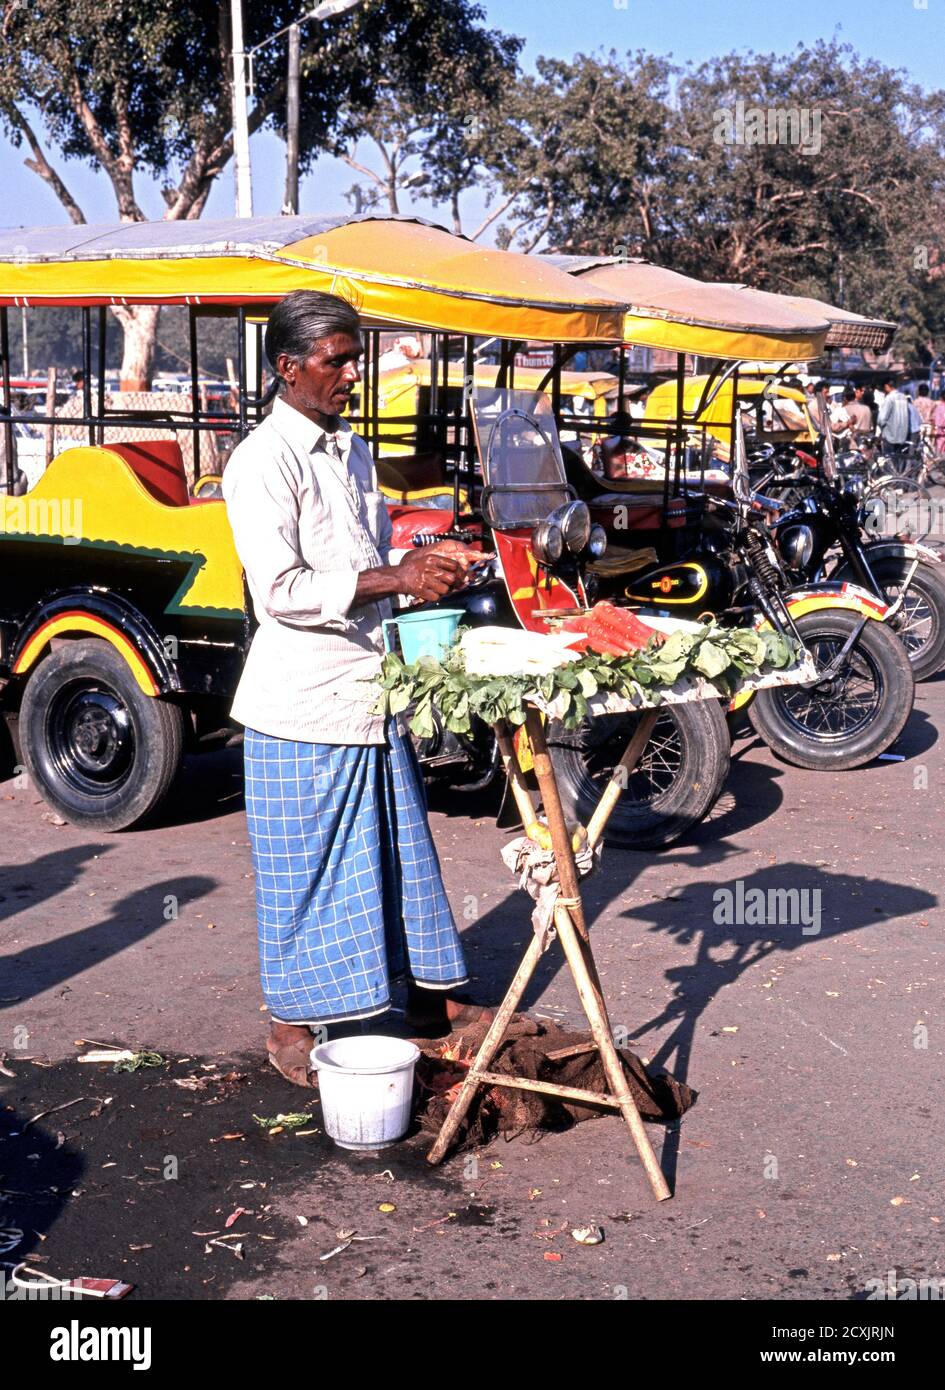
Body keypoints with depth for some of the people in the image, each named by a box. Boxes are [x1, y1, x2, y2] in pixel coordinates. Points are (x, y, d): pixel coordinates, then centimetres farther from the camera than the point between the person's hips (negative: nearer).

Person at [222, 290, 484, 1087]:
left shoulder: (352, 452, 13)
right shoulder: (265, 462, -13)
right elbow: (281, 589, -21)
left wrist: (424, 560, 1)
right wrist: (396, 580, -24)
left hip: (371, 687, 8)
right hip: (305, 698, -8)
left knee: (400, 848, 16)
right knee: (306, 866, 3)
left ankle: (429, 991, 29)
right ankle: (293, 1023, 17)